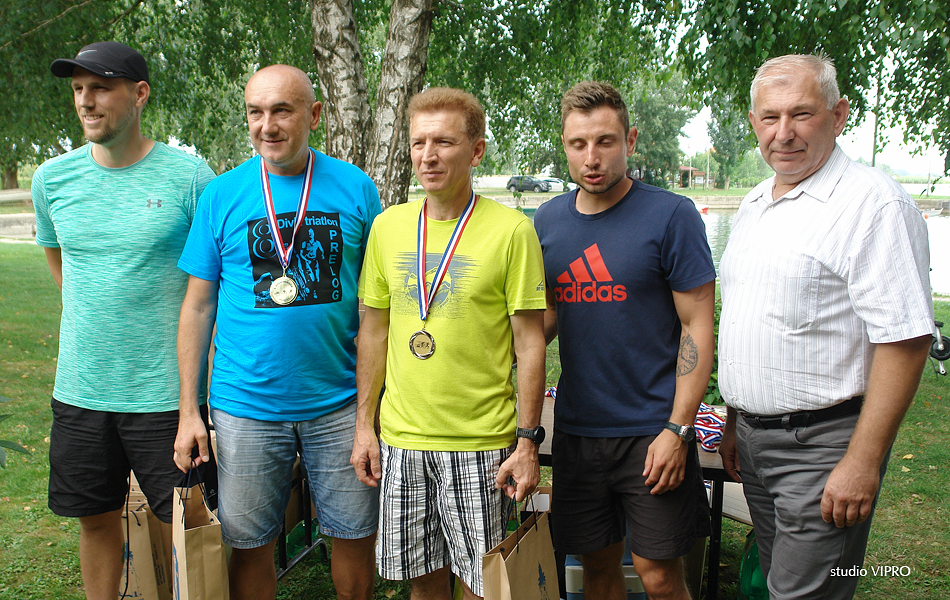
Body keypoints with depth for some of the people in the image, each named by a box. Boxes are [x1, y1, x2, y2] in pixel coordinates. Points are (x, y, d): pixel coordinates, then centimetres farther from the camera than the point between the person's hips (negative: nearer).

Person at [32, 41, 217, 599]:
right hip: (80, 390, 4)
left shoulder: (189, 176, -9)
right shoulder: (53, 178, 3)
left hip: (166, 391, -4)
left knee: (181, 523, 6)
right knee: (97, 520, 17)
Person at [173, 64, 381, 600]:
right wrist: (189, 409, 0)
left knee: (357, 537, 10)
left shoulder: (355, 189, 0)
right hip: (246, 406, 0)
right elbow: (198, 305, 3)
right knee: (251, 546, 10)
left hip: (340, 401, 0)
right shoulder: (222, 195, 0)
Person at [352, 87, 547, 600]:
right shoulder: (386, 227, 5)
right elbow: (374, 331, 10)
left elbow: (529, 344, -7)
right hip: (401, 438, 4)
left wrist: (528, 442, -9)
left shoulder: (511, 230, -8)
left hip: (481, 444, -4)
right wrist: (364, 423, 8)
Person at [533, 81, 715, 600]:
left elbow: (697, 328, -9)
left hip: (651, 431, -4)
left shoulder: (671, 215, -10)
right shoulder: (549, 219, 5)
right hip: (576, 427, 4)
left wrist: (677, 430, -14)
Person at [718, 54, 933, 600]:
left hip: (821, 445, -8)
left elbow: (905, 339, -20)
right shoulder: (754, 206, 12)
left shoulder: (873, 202, -14)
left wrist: (863, 462, -21)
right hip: (754, 438, 8)